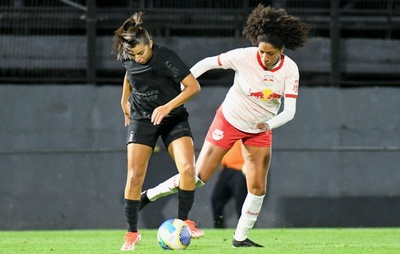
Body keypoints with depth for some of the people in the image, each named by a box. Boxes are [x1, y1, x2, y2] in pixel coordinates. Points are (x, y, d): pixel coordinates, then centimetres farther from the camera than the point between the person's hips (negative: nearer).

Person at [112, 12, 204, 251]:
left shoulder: (166, 58, -23)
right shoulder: (128, 59, -8)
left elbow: (193, 86, -20)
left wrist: (167, 107, -27)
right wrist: (125, 99, 23)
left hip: (173, 118, -3)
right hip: (141, 119, 3)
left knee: (188, 169, -21)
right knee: (135, 177, -7)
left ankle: (184, 220, -3)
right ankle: (132, 232, 4)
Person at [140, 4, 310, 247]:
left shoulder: (290, 70, -19)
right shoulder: (244, 57, -26)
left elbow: (289, 111, -22)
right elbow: (207, 63, -14)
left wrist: (270, 124, -42)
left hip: (261, 129, 3)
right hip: (229, 121, -3)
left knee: (258, 187, -3)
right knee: (198, 177, -3)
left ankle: (241, 237, 13)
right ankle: (149, 195, 15)